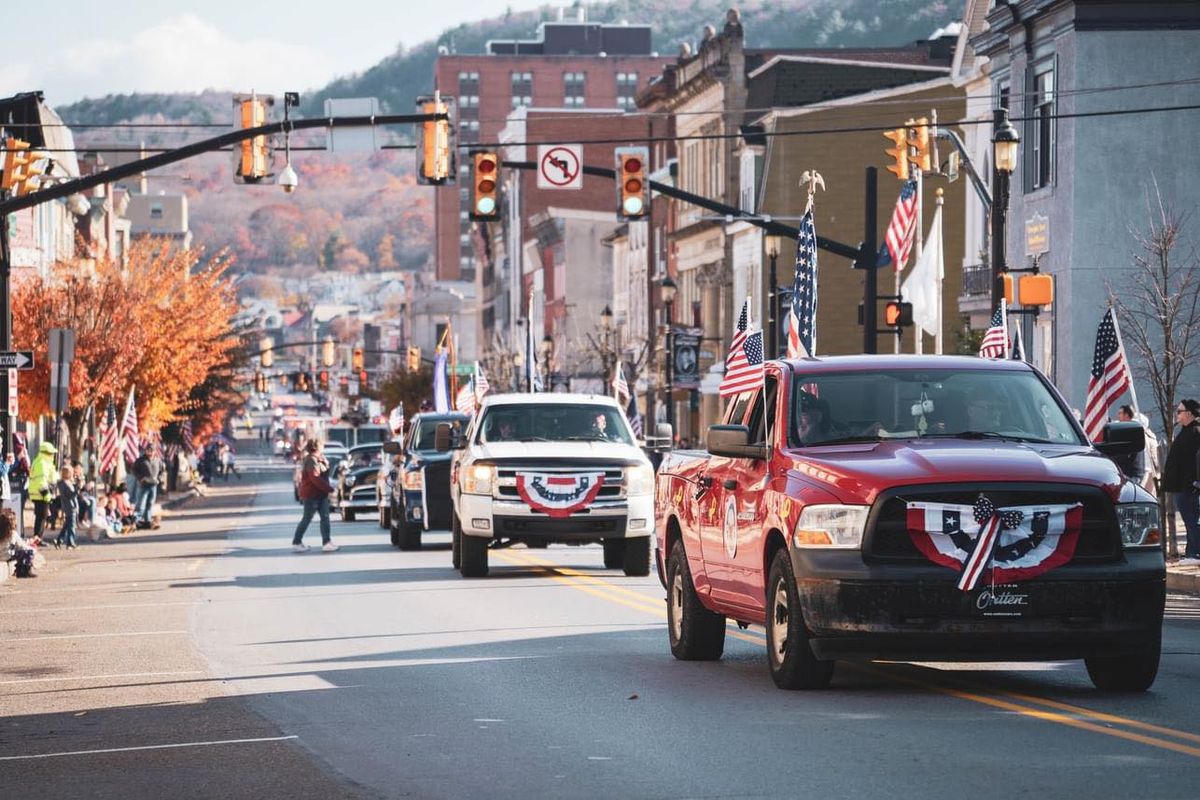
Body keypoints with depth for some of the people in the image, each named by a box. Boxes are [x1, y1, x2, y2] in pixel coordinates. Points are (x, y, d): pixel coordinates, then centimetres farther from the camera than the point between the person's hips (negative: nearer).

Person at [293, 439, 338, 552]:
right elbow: (315, 478, -26)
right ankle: (296, 542, 12)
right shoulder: (311, 460, -18)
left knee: (325, 517, 2)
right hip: (311, 494, -9)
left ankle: (326, 542, 1)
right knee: (307, 519, 0)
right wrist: (329, 488, -23)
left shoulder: (319, 459, 14)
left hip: (321, 494, 9)